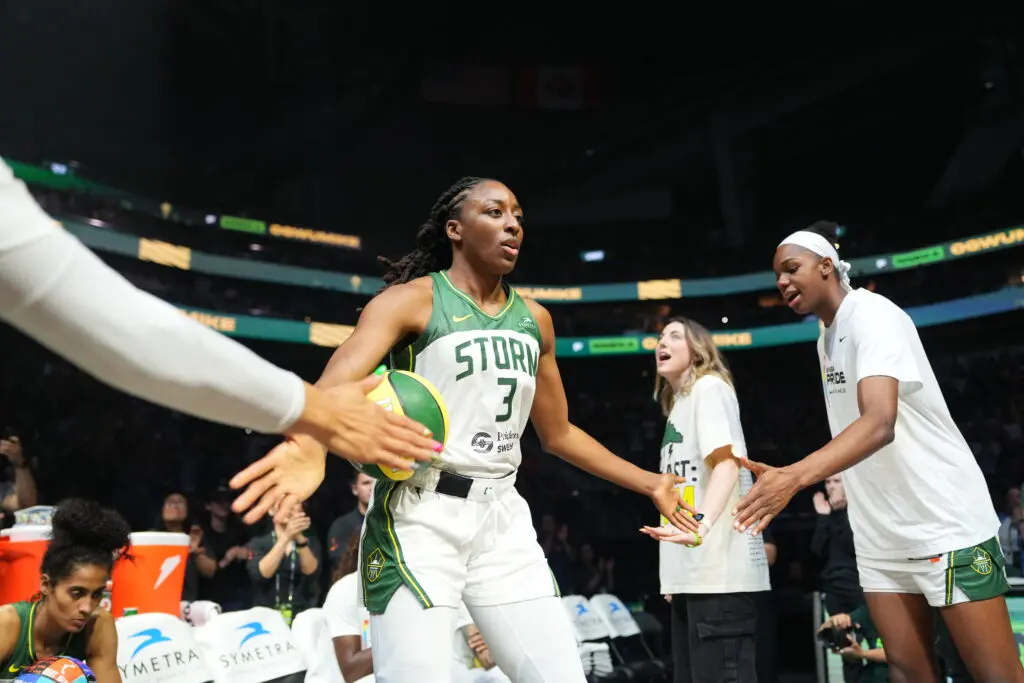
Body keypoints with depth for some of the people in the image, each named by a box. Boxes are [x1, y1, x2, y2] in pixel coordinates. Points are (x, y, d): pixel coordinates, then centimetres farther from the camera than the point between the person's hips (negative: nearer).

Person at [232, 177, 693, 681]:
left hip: (503, 518, 6)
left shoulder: (535, 319, 12)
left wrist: (649, 484, 19)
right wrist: (310, 444, -47)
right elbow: (340, 379, -24)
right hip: (420, 515, -5)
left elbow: (558, 434, 21)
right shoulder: (411, 300, -5)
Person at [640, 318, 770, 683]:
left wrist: (702, 524, -34)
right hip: (692, 571, 9)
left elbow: (727, 462, -17)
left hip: (720, 570, -9)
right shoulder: (678, 405, 22)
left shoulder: (709, 387, -2)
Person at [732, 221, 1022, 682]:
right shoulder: (826, 336, 10)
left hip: (946, 523, -8)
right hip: (880, 536, 8)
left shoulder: (872, 314, -16)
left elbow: (881, 422, -33)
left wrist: (795, 476, -46)